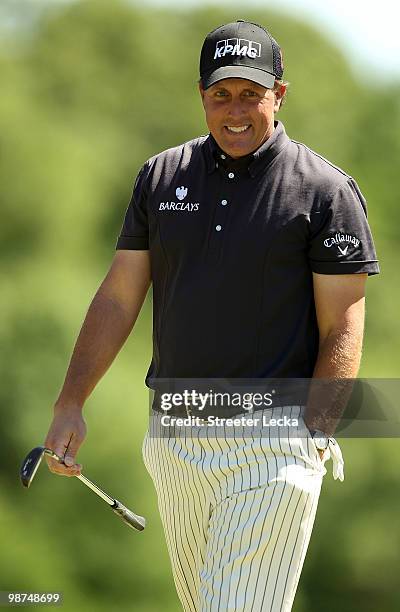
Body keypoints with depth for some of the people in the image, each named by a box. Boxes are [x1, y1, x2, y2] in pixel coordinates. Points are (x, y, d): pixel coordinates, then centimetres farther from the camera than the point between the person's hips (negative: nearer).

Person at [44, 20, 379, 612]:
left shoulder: (326, 191, -4)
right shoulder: (162, 176, 10)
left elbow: (343, 331, -6)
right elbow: (118, 298, 11)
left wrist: (310, 439, -16)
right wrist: (69, 405, 3)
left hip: (270, 438, -5)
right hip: (174, 438, 5)